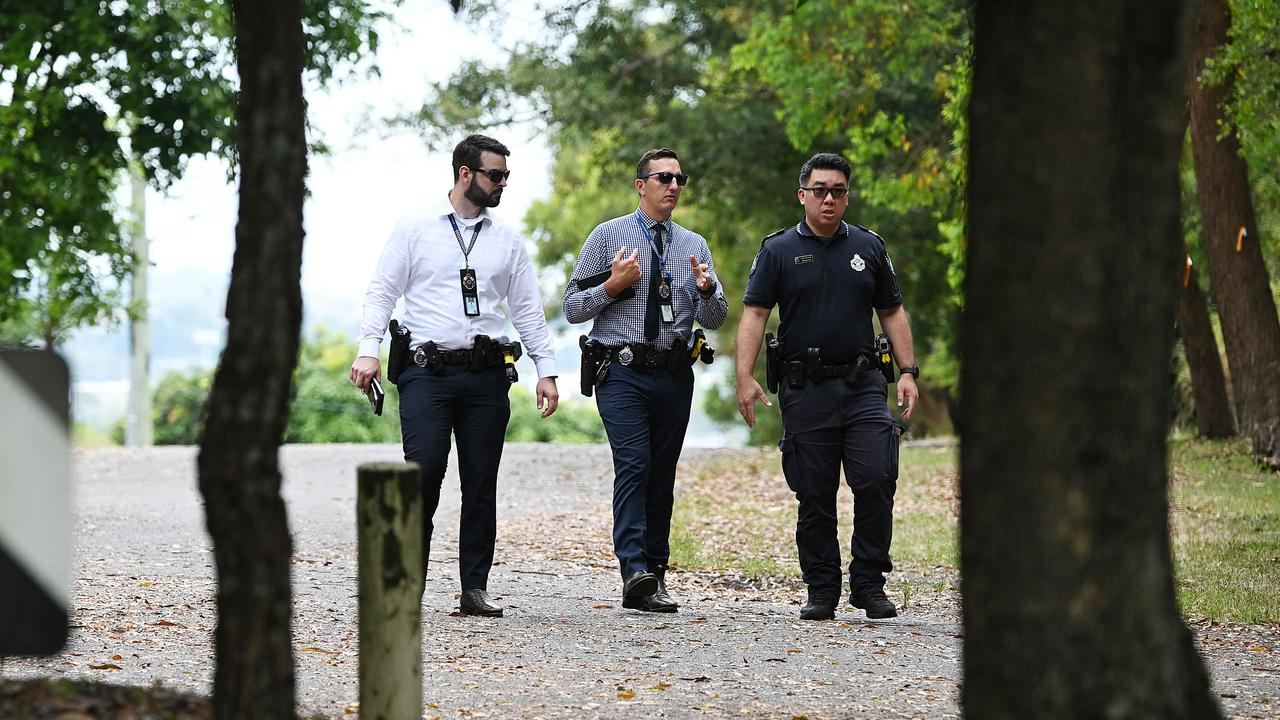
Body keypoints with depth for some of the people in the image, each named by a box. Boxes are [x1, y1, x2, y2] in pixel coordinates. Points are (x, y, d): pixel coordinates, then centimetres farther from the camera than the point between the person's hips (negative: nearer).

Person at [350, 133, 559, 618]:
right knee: (423, 474, -14)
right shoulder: (415, 228, 4)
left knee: (481, 484, 3)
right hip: (427, 372, -3)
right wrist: (368, 351, -11)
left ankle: (475, 588, 9)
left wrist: (546, 370, 7)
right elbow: (382, 292, 1)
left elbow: (528, 310, 15)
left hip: (486, 376, 3)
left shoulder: (507, 241, 13)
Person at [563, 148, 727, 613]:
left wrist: (707, 290, -10)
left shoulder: (694, 246, 14)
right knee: (633, 465, -17)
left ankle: (656, 571, 12)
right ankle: (634, 572, -25)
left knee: (663, 474, 7)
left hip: (675, 375, 4)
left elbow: (716, 319, 11)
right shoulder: (607, 236, 4)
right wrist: (612, 286, -12)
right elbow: (572, 308, 4)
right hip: (623, 370, -4)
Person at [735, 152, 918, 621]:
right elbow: (754, 314, -3)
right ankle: (821, 593, 13)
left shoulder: (868, 247, 11)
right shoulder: (779, 251, 3)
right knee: (815, 497, 4)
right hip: (805, 392, -1)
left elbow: (892, 312, 15)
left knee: (877, 481, -11)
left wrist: (908, 371, 5)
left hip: (862, 386, 1)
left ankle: (869, 585, 1)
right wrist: (745, 378, -14)